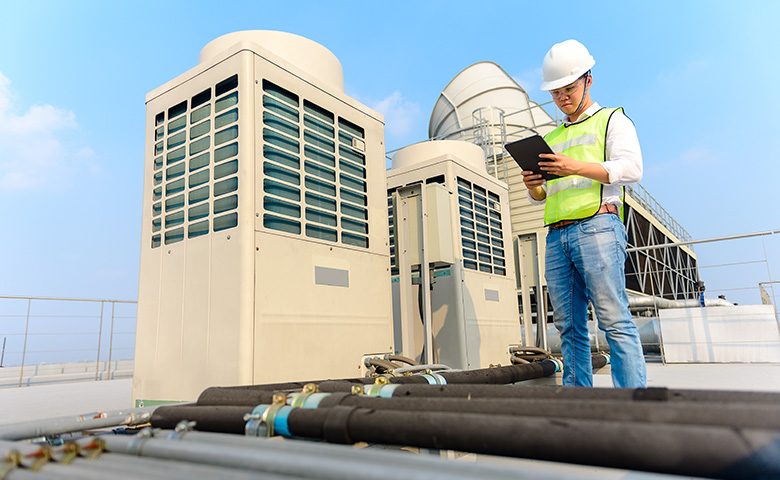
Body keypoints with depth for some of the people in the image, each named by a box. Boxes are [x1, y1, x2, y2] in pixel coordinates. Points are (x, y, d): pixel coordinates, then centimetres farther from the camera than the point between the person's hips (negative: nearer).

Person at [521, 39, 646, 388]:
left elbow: (631, 168, -4)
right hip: (556, 236, 6)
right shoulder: (551, 138, 29)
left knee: (614, 320, -12)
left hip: (597, 226, -5)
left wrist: (576, 168, -17)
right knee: (569, 326, 2)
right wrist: (533, 186, 2)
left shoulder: (612, 119, 14)